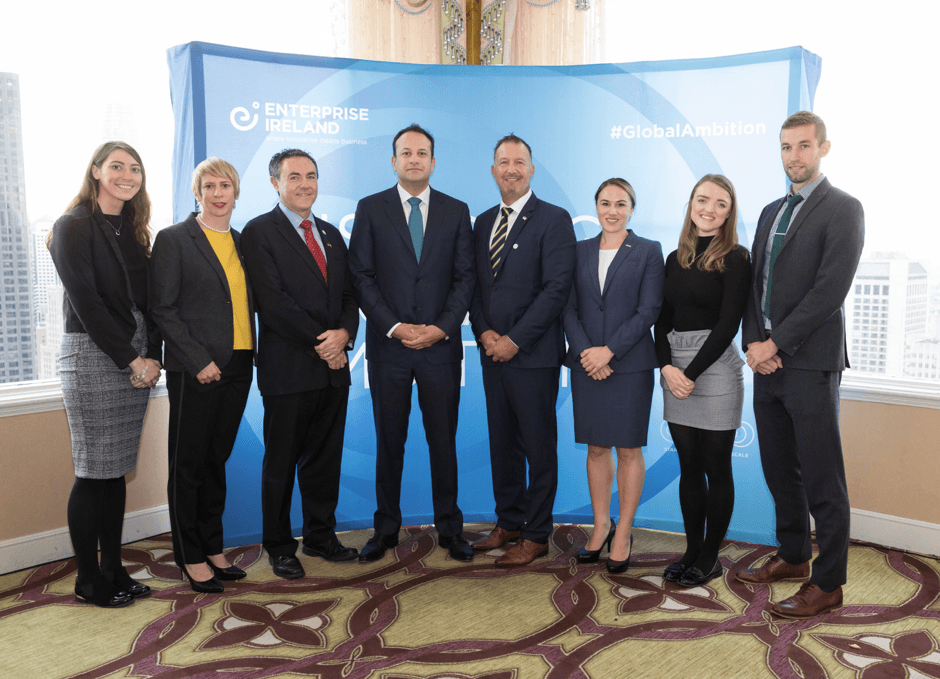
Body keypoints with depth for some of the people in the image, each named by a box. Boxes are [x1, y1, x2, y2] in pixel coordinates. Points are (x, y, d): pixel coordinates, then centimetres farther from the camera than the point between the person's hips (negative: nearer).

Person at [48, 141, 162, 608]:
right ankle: (88, 580, 10)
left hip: (136, 361, 6)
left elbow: (147, 301, 11)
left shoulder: (133, 231, 16)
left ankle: (114, 570, 19)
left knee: (118, 469, 10)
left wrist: (152, 356, -1)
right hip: (92, 356, -6)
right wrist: (131, 360, -13)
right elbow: (86, 302, -12)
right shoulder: (73, 227, -5)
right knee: (94, 472, -2)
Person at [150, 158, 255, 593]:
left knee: (217, 459, 13)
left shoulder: (241, 242, 14)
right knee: (188, 462, 4)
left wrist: (250, 357, 4)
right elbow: (162, 308, -8)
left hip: (237, 368, 5)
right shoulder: (173, 239, -3)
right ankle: (191, 556, 16)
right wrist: (199, 360, -14)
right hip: (195, 371, -5)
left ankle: (213, 547, 24)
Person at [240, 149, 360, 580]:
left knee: (325, 459, 14)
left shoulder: (331, 234, 17)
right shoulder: (259, 233, -4)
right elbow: (273, 302, -13)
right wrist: (320, 343, -13)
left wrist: (344, 333, -7)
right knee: (281, 462, 6)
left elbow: (349, 294, 14)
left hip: (333, 366, 6)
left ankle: (321, 536, 28)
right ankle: (279, 547, 20)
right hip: (289, 368, -6)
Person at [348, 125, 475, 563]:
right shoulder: (370, 209, 5)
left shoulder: (456, 211, 8)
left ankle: (450, 528, 20)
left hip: (441, 345, 1)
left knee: (444, 440, 7)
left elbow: (465, 277, 4)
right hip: (387, 345, 0)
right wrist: (394, 327, -10)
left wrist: (441, 328, -9)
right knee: (389, 441, 8)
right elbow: (361, 277, -1)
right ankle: (386, 529, 21)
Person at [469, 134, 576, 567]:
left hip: (533, 354, -6)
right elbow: (475, 284, 14)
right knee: (502, 442, 14)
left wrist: (515, 340, -15)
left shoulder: (553, 220, -6)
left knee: (539, 446, 3)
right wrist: (484, 332, -3)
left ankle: (536, 535, 15)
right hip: (492, 352, 6)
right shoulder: (483, 222, 14)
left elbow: (557, 287, -14)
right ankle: (508, 523, 27)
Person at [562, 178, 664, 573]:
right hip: (586, 364, 3)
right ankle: (601, 526, 22)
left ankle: (623, 533, 15)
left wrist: (609, 350, -14)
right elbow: (569, 308, 5)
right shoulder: (580, 251, 10)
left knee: (628, 449, 3)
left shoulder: (648, 252, 1)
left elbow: (648, 311, -7)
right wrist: (584, 352, -9)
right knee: (596, 447, 9)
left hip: (630, 363, -3)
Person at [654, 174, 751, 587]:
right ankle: (692, 550, 22)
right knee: (688, 465, 11)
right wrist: (667, 368, -7)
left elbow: (727, 324, -11)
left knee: (716, 467, 3)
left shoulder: (735, 259, -5)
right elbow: (662, 320, 9)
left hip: (716, 367, -5)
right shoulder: (676, 259, 12)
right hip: (674, 371, 5)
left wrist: (691, 374, -14)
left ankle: (711, 557, 17)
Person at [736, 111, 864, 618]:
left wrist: (774, 343, -14)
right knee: (780, 471, 16)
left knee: (822, 481, 0)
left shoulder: (842, 209, -6)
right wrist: (753, 343, -1)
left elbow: (829, 291, -15)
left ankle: (827, 585, 11)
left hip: (810, 364, -7)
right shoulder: (771, 212, 18)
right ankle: (793, 557, 32)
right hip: (768, 363, 7)